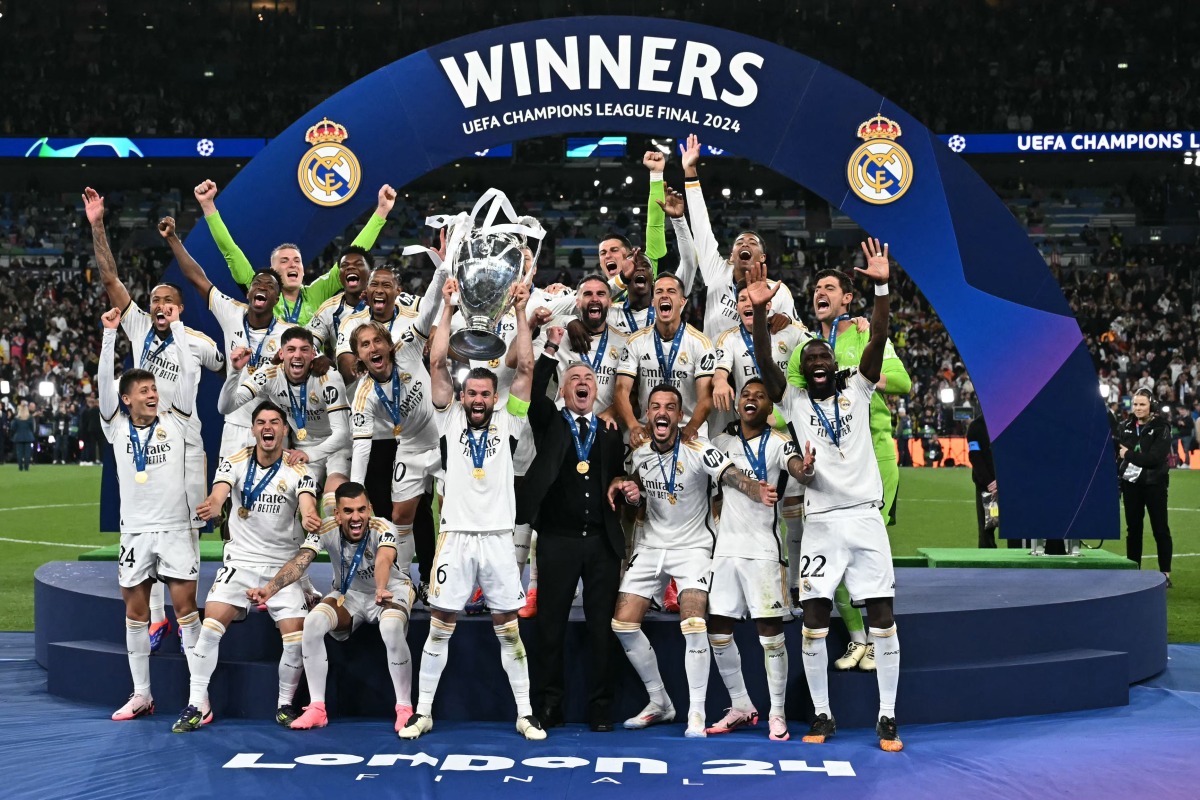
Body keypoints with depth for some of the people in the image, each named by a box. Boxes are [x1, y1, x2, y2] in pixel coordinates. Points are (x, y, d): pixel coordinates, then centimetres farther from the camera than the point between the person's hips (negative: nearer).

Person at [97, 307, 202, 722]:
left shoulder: (173, 422, 3)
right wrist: (110, 333, -8)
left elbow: (187, 374, -4)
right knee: (135, 611, 7)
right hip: (135, 531, 2)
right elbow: (104, 380, -3)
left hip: (176, 528, -2)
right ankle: (141, 694, 17)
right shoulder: (117, 427, 6)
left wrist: (176, 325, -2)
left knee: (185, 605, -3)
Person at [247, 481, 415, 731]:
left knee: (391, 629, -36)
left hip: (390, 592, -3)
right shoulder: (326, 529, -19)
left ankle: (404, 709, -16)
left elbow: (384, 559, -49)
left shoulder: (382, 529, -28)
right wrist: (269, 589, -50)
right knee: (312, 622, -26)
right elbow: (300, 562, -32)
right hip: (347, 594, 3)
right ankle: (317, 708, -12)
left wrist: (381, 590, -71)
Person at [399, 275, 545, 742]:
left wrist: (521, 313, -3)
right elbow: (437, 364, 0)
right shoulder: (450, 420, 7)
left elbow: (526, 369, 0)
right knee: (439, 628, 4)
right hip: (456, 538, 0)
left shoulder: (507, 422, 7)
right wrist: (447, 310, -3)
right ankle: (423, 713, 13)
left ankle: (525, 715, 11)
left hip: (498, 539, 0)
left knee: (509, 630, 4)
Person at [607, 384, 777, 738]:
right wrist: (624, 487, -7)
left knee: (694, 626, -21)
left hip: (692, 547, -5)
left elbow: (733, 477, -33)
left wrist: (759, 491, -54)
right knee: (623, 624, 1)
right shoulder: (639, 453, -2)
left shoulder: (699, 450, -18)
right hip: (651, 545, 5)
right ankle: (659, 703, 19)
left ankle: (696, 714, -7)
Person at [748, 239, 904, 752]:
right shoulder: (794, 401, 9)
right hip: (820, 522, 0)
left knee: (882, 619, -2)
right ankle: (821, 716, 11)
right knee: (814, 621, -2)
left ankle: (887, 719, 6)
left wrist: (880, 288, -16)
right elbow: (765, 361, -6)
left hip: (865, 518, 0)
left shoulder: (857, 391, 9)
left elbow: (878, 341, -4)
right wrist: (759, 310, -20)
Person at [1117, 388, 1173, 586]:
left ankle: (1165, 573, 7)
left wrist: (1129, 454, -12)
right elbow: (1118, 455, 9)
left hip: (1154, 484, -4)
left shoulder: (1161, 428, -9)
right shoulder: (1125, 426, 5)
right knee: (1133, 528, 10)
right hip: (1131, 483, 4)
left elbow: (1156, 457, -19)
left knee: (1160, 529, 0)